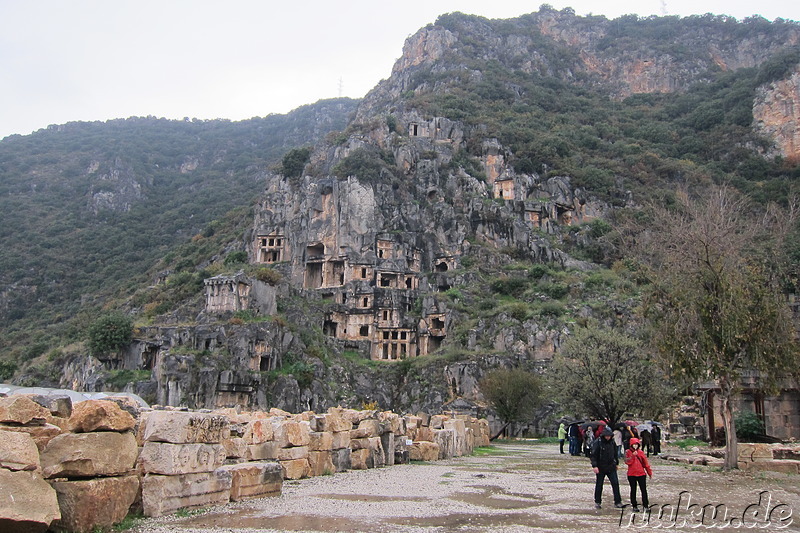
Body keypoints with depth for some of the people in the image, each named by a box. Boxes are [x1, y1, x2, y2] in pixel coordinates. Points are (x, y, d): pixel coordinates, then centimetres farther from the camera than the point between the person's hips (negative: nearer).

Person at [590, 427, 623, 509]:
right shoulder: (597, 442, -13)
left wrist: (616, 463, 22)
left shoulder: (612, 442, 3)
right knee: (599, 485, 7)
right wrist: (594, 466, -22)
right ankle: (597, 502, 20)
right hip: (600, 468, -4)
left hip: (611, 467, 4)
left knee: (615, 483, -2)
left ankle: (617, 502, 6)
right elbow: (593, 455, -15)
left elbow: (615, 453, 18)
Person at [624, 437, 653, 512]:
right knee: (633, 490, 6)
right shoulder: (628, 452, 0)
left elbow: (646, 463, 11)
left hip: (641, 474, 1)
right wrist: (633, 455, -22)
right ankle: (634, 506, 15)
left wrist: (650, 472, 13)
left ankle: (646, 505, 9)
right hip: (631, 475, -1)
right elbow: (627, 462, -13)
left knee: (644, 490, 0)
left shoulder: (641, 452, 6)